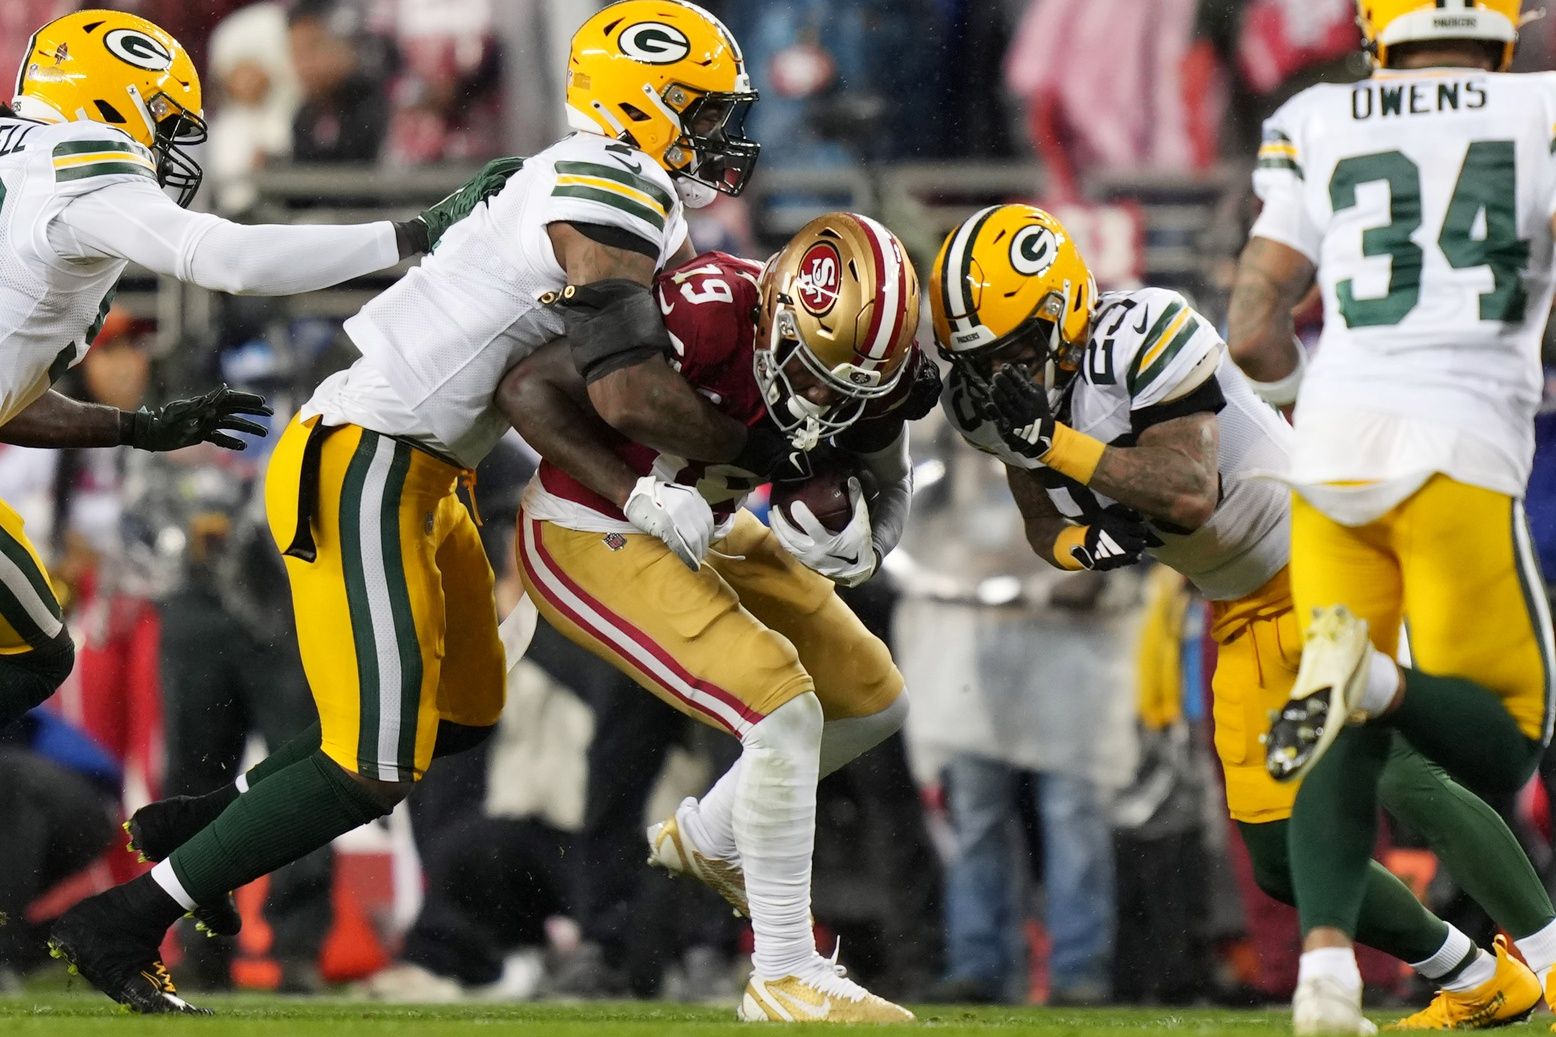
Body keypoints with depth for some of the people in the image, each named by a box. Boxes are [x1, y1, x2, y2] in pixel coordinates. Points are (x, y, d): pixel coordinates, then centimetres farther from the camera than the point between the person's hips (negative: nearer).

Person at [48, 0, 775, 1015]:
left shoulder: (570, 185, 14)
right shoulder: (610, 193, -17)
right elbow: (628, 393, -25)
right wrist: (751, 446, -11)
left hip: (419, 475, 10)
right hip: (365, 471, -10)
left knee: (463, 715, 22)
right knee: (374, 770, -8)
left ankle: (195, 827, 28)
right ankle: (122, 924, 1)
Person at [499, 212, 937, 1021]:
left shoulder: (872, 362, -14)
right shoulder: (711, 311, -35)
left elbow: (889, 483, 0)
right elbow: (527, 391, -31)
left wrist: (859, 547, -23)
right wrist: (642, 495, -36)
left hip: (716, 532, 8)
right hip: (592, 539, -8)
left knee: (873, 703, 16)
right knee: (784, 709, -21)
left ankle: (711, 837, 39)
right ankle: (784, 977, -12)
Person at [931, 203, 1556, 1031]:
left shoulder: (1139, 339, -25)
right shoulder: (1007, 398, 0)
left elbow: (1191, 494, -31)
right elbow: (1044, 523, 10)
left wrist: (1054, 441, -32)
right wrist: (1085, 544, -13)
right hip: (1247, 616, 9)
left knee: (1400, 777, -26)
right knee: (1284, 861, 3)